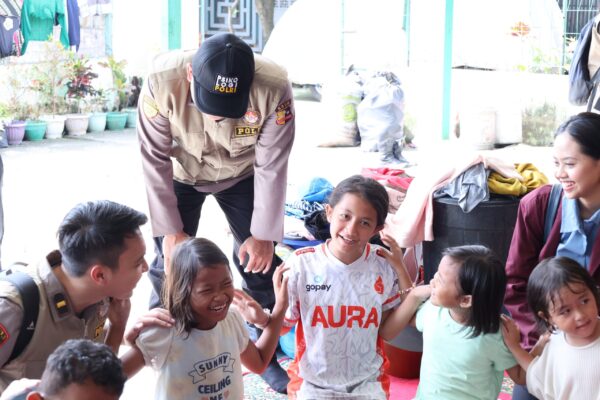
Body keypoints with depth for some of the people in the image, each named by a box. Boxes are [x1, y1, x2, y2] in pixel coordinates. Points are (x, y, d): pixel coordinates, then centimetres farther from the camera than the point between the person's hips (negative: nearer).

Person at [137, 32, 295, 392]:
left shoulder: (274, 88, -36)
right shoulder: (162, 80, -36)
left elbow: (272, 167, -22)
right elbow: (155, 160, -22)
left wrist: (263, 234, -15)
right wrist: (170, 229, -18)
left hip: (242, 175, 0)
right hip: (181, 175, 0)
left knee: (260, 260, -1)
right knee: (171, 262, -3)